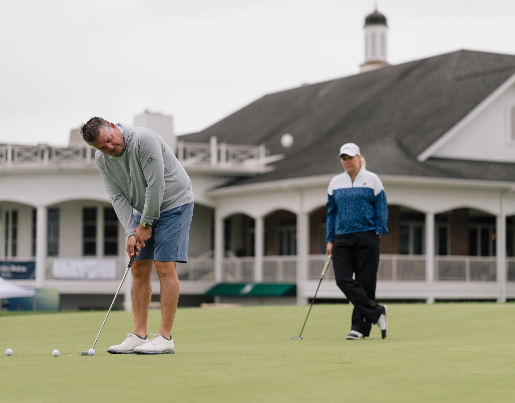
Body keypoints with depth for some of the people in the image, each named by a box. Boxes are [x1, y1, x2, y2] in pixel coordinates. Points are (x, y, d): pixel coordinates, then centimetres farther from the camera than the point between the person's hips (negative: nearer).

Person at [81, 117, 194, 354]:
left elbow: (156, 185, -26)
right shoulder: (102, 160, -5)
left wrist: (145, 224, -18)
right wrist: (131, 233, -15)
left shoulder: (143, 140, -27)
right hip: (143, 210, 7)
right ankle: (139, 335, 6)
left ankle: (165, 338, -13)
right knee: (139, 269, 2)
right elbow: (118, 197, -5)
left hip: (173, 203, -7)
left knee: (164, 266, -14)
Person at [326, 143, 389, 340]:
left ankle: (360, 327, 5)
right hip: (342, 239, 3)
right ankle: (377, 312, -5)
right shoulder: (335, 182, 12)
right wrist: (330, 240, 10)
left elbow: (382, 208, 4)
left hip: (366, 237, -3)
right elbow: (331, 212, 16)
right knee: (342, 279, -12)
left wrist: (378, 232, -6)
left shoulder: (372, 179, 3)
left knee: (365, 282, -2)